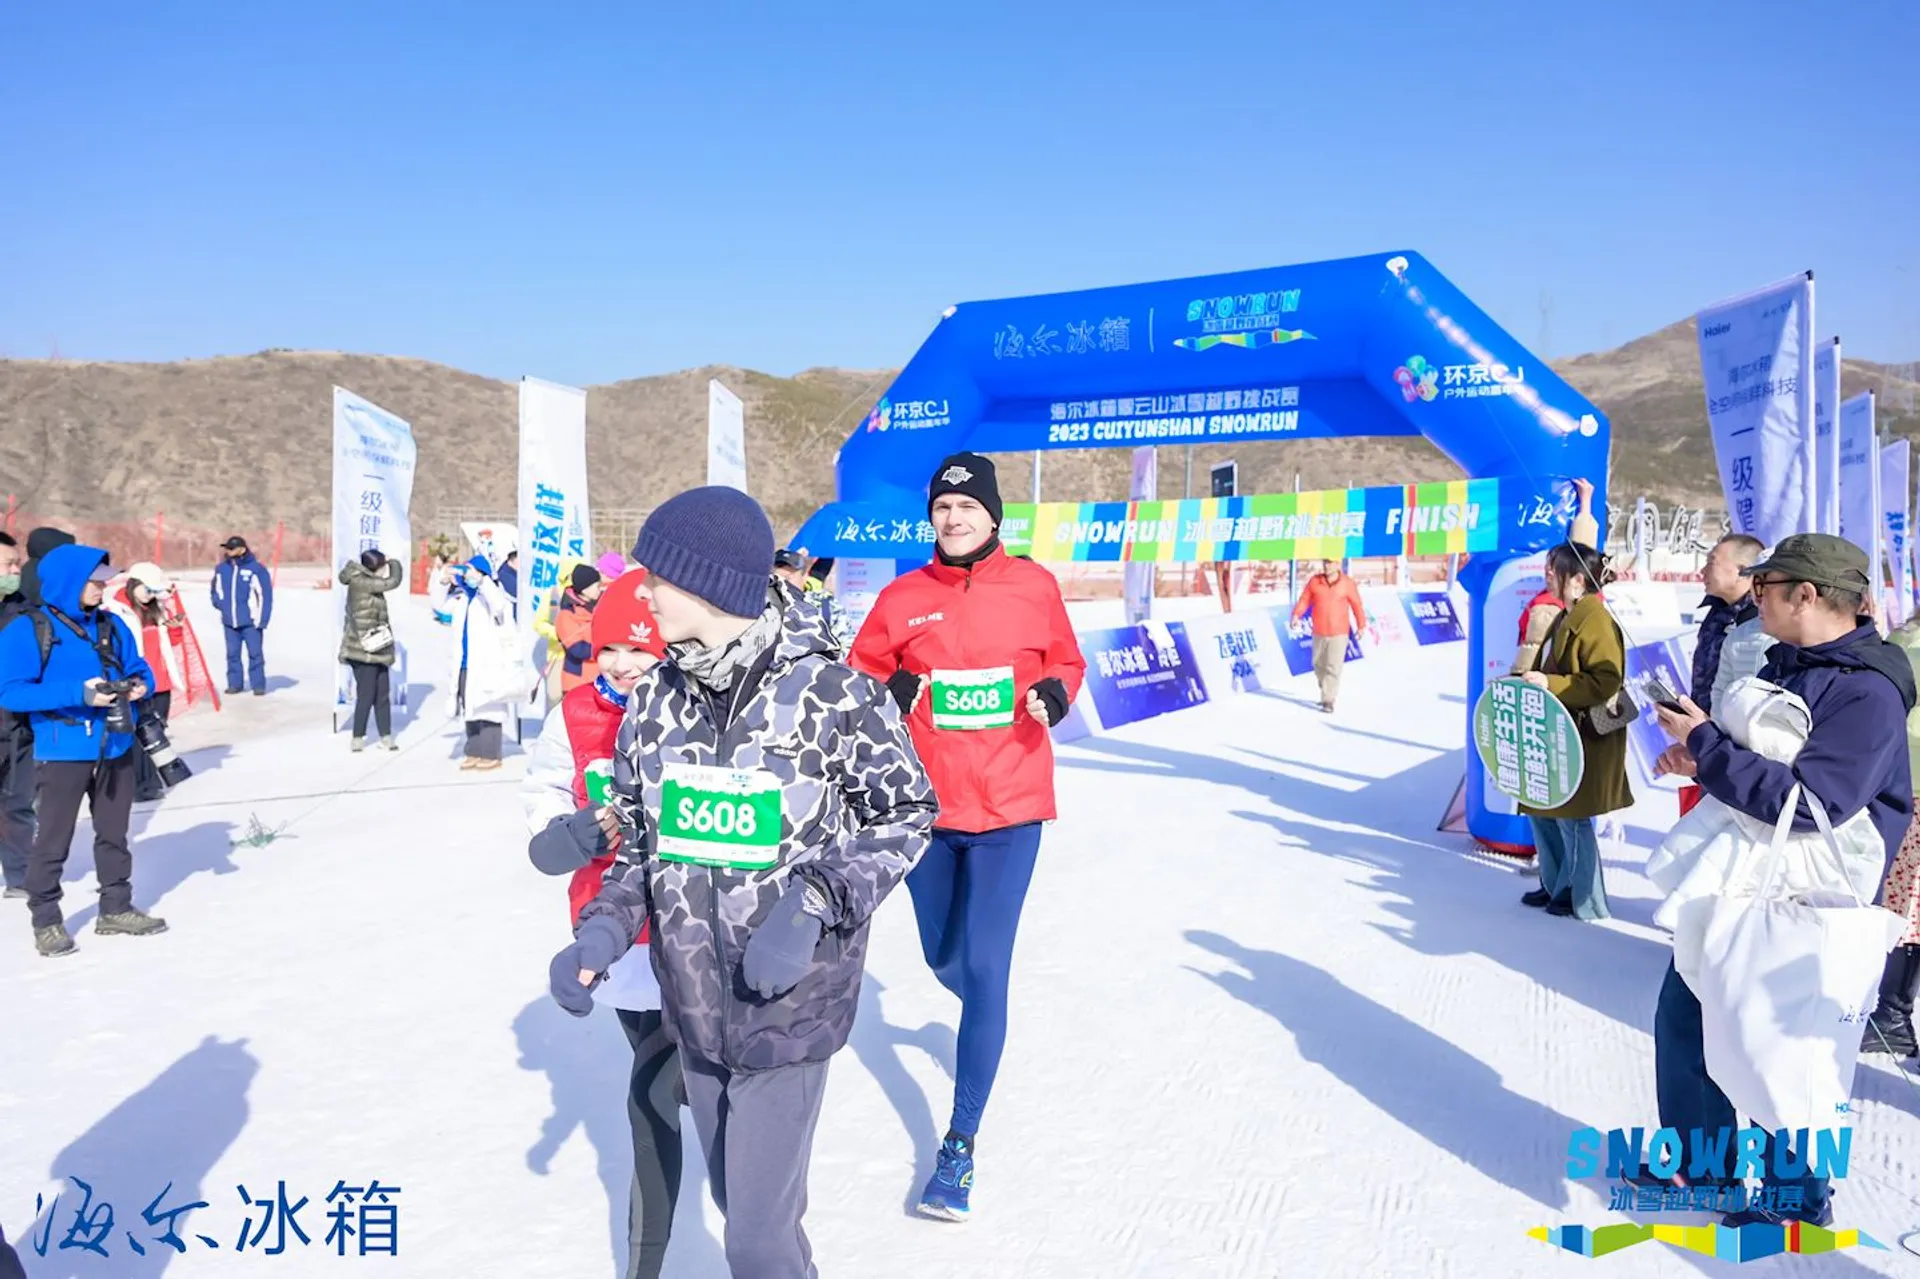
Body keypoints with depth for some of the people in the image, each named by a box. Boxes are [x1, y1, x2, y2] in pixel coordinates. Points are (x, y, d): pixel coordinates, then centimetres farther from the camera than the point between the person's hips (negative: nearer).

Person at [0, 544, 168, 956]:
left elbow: (137, 668, 16)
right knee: (52, 840, 2)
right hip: (62, 752, -6)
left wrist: (141, 684, -9)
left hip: (115, 749, 6)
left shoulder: (111, 625, 5)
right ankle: (46, 921, 15)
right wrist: (78, 693, -26)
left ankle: (116, 909, 29)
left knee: (114, 834, 16)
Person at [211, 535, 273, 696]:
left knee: (255, 653, -2)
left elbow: (265, 596, -7)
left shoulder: (256, 569, -8)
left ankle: (258, 685, 4)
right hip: (230, 621, 4)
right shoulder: (221, 569, 5)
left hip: (251, 621, -4)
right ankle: (234, 683, 16)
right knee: (232, 654, 8)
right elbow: (216, 589, 22)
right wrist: (220, 603, 3)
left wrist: (261, 620, -10)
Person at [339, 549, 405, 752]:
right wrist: (395, 564, 1)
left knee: (383, 694, 10)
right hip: (363, 650, -8)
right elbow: (393, 582, -18)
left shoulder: (368, 583, 11)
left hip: (377, 649, 8)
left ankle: (386, 735, 17)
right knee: (366, 694, -3)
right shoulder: (359, 583, -16)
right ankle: (358, 738, 6)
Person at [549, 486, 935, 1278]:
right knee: (739, 1203, 21)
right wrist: (603, 930, -7)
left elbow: (907, 814, -7)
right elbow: (641, 838, 10)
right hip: (695, 1004, 5)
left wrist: (816, 903, -20)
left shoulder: (832, 693, -16)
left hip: (791, 1003, -5)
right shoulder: (656, 699, 0)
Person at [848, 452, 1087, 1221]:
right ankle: (982, 1022, 55)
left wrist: (1057, 693, -12)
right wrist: (887, 692, -15)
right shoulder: (903, 597, -1)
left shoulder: (1033, 587, -2)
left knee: (984, 968, -6)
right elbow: (857, 675, 7)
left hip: (1008, 806, -2)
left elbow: (1066, 662, 10)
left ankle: (961, 1143, 7)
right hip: (926, 805, 3)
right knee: (943, 959, 18)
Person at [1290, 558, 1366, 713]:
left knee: (1333, 667, -9)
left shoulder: (1347, 583, -7)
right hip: (1319, 632, 3)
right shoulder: (1314, 581, -2)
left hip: (1339, 633, -3)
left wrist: (1361, 626, 7)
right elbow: (1304, 599, -3)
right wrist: (1296, 615, -19)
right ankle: (1330, 692, 34)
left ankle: (1328, 700, -5)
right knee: (1319, 665, 13)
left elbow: (1356, 605, 1)